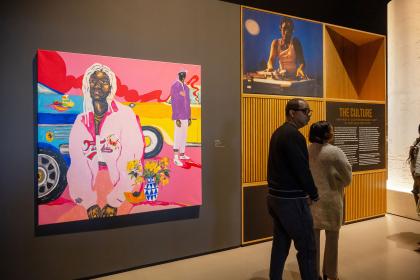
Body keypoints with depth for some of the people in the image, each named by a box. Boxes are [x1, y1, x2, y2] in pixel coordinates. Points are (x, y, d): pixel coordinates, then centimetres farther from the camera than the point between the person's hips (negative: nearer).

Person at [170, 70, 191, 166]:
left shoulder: (186, 87, 14)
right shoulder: (175, 86, -11)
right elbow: (174, 103, -16)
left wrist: (189, 117, 15)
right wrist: (177, 118, -20)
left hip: (186, 116, 8)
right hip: (179, 117, -8)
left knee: (184, 136, 14)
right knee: (178, 136, -9)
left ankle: (182, 154, 26)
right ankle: (176, 158, -5)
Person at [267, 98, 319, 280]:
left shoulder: (279, 133, 11)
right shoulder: (294, 135, -17)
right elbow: (302, 170, -18)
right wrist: (314, 195, -2)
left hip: (276, 197, 9)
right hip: (291, 200, -9)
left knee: (280, 244, 17)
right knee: (307, 248, 4)